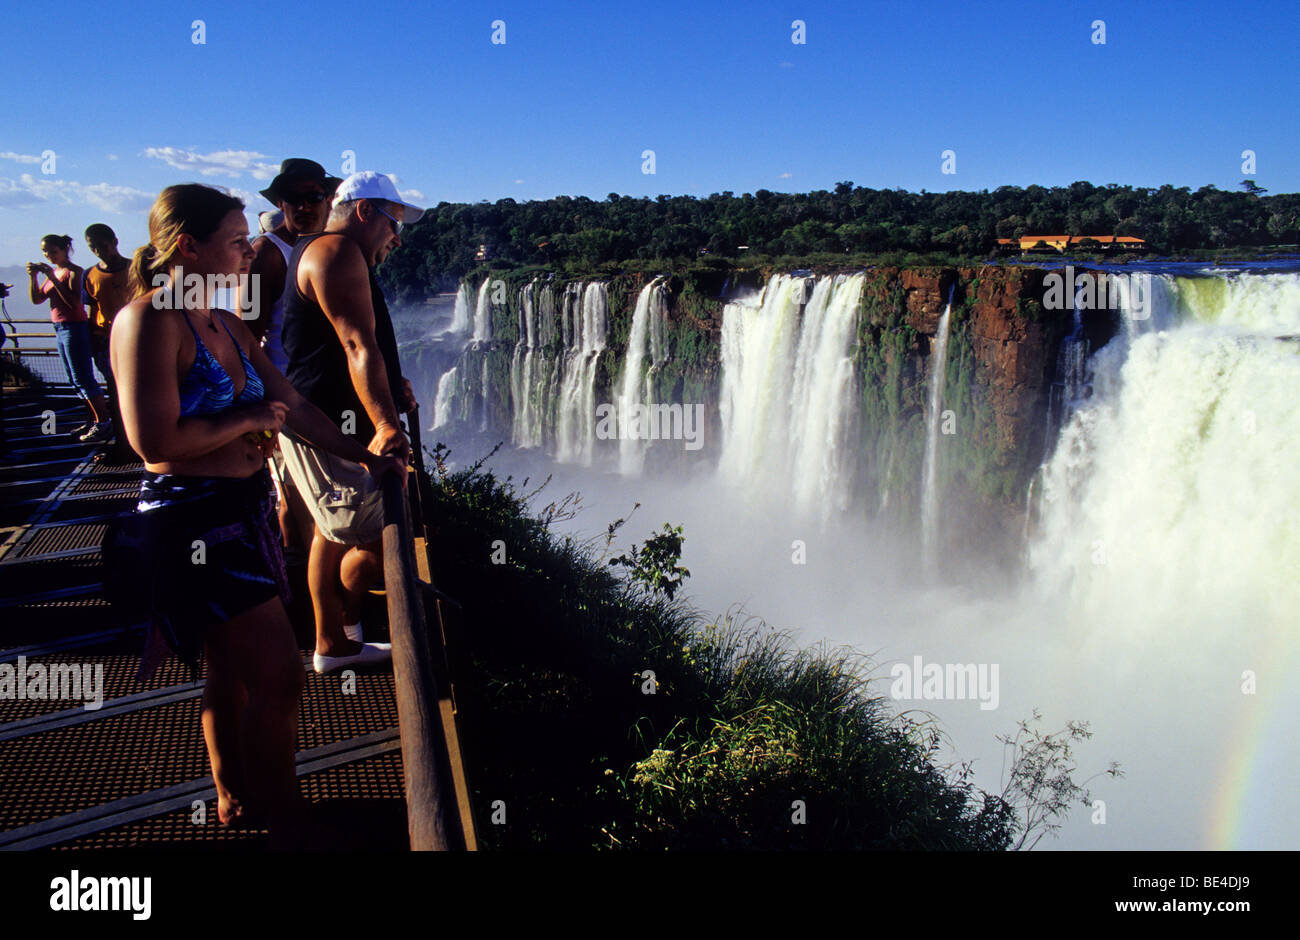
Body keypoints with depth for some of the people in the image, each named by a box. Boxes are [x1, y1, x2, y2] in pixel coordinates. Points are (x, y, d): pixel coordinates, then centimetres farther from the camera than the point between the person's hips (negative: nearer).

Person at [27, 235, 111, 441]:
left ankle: (103, 423, -7)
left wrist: (53, 277, -24)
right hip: (60, 329, 9)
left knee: (83, 378, -9)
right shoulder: (53, 272, 15)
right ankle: (94, 420, 18)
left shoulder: (74, 271, -10)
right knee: (76, 380, 11)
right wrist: (33, 277, -3)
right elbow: (36, 299, 12)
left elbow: (75, 302, -23)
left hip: (74, 329, -9)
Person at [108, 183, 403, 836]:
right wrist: (248, 419, -12)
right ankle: (285, 823, 10)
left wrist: (365, 458, 17)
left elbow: (292, 404, 18)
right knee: (278, 675, -7)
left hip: (241, 512, 9)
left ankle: (235, 798, 37)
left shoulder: (224, 324, 12)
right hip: (192, 523, -9)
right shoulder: (148, 321, -16)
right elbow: (155, 440, -24)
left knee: (232, 669, 20)